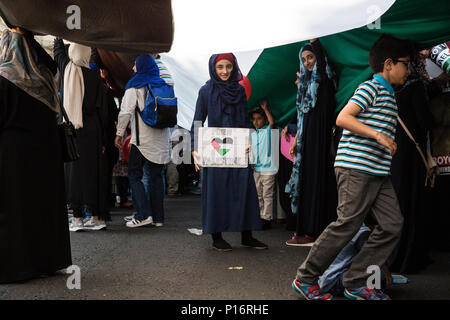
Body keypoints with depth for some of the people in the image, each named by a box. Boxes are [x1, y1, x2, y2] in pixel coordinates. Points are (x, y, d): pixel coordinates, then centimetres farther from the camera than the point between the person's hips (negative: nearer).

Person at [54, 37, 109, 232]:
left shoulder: (66, 70, 2)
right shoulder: (95, 78, -1)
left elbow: (58, 50, 26)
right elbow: (102, 111, 0)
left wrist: (59, 36, 46)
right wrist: (103, 140, 7)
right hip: (91, 131, 0)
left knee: (73, 172, 2)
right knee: (92, 172, 5)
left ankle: (77, 218, 1)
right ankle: (97, 217, 8)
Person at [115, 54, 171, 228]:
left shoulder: (135, 86, -4)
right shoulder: (163, 85, 12)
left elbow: (126, 111, -10)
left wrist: (119, 133, -1)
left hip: (142, 139, -5)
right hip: (161, 139, 5)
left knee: (135, 175, 3)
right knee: (156, 176, 10)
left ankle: (144, 214, -7)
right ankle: (158, 217, 11)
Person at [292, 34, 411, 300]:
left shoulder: (389, 94, 23)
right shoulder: (371, 88, -6)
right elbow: (342, 118, -16)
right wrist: (378, 135, -19)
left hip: (378, 172, 10)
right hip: (357, 169, -10)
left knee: (393, 225, 3)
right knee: (347, 225, -8)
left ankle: (356, 283, 10)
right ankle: (306, 279, 6)